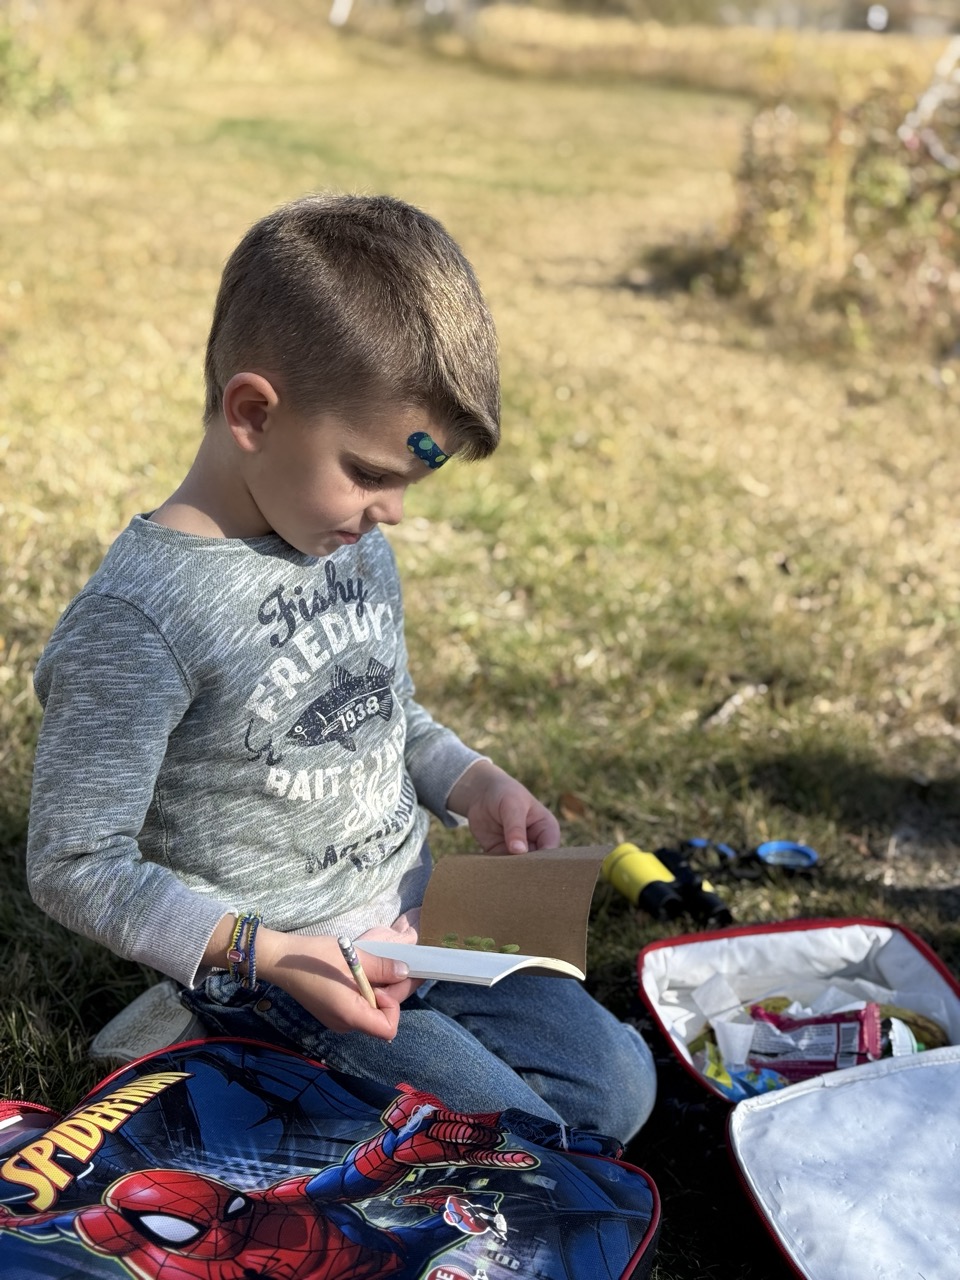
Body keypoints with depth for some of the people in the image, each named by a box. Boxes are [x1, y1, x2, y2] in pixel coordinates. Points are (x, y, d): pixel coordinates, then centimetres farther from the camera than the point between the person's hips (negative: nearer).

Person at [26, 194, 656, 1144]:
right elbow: (73, 866, -20)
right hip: (272, 970, -7)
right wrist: (267, 954, -26)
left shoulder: (355, 542, 0)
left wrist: (475, 787, -1)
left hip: (417, 921, 8)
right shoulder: (138, 617, -25)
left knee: (618, 1083, 7)